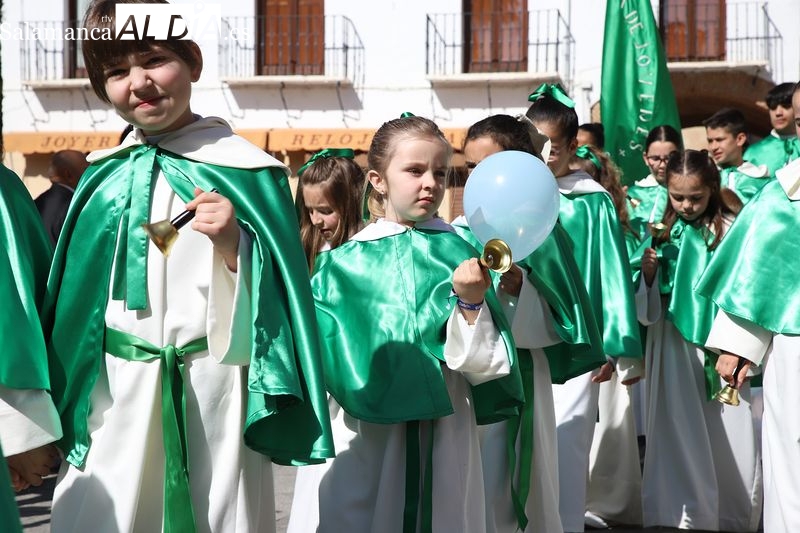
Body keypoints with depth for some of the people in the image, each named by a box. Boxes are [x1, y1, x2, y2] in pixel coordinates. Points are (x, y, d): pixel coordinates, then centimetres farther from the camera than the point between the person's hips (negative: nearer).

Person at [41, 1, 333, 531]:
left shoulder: (243, 169, -4)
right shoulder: (107, 176, 8)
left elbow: (281, 288, -4)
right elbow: (76, 294, 13)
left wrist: (235, 246, -22)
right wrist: (62, 407, 13)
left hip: (213, 391, -4)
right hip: (114, 391, 4)